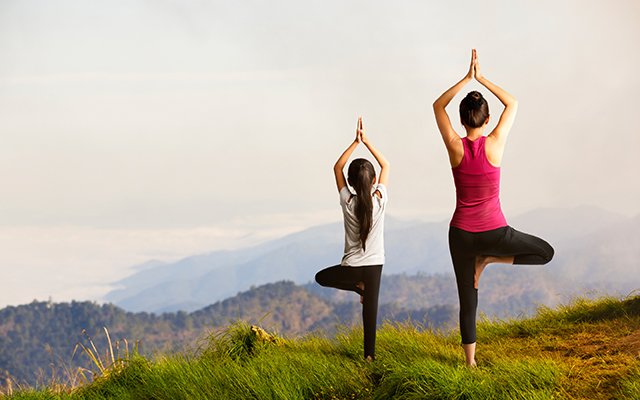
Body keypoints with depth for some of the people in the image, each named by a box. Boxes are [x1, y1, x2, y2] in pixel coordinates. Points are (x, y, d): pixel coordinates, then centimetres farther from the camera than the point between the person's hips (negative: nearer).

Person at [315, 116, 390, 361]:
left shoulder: (347, 202, -11)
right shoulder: (379, 200, -11)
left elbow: (337, 167, -1)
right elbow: (385, 165, 2)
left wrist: (355, 142, -6)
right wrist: (367, 141, -2)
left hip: (351, 266, -1)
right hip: (374, 265, 1)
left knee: (321, 277, 25)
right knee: (370, 308, 8)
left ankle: (358, 286, 8)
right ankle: (370, 353, 8)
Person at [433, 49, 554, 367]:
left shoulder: (455, 147, -9)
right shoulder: (495, 144, -12)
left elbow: (438, 106, 7)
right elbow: (512, 103, 4)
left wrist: (467, 78, 4)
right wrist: (481, 79, 4)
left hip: (462, 234, 2)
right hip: (495, 232, -2)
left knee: (467, 301, 13)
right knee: (545, 252, 20)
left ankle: (470, 361, 14)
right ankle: (489, 259, 4)